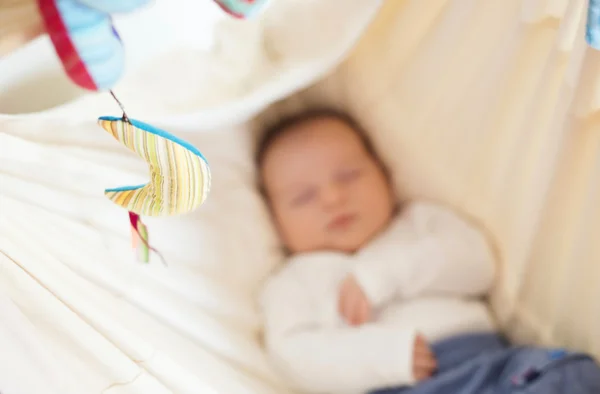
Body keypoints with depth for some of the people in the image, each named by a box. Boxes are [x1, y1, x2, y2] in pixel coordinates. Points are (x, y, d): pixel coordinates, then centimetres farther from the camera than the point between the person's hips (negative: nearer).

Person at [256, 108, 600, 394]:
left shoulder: (422, 220, 26)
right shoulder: (292, 282, 18)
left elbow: (477, 263, 8)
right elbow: (292, 354, 0)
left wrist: (385, 273, -4)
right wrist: (385, 352, -16)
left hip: (485, 365, 4)